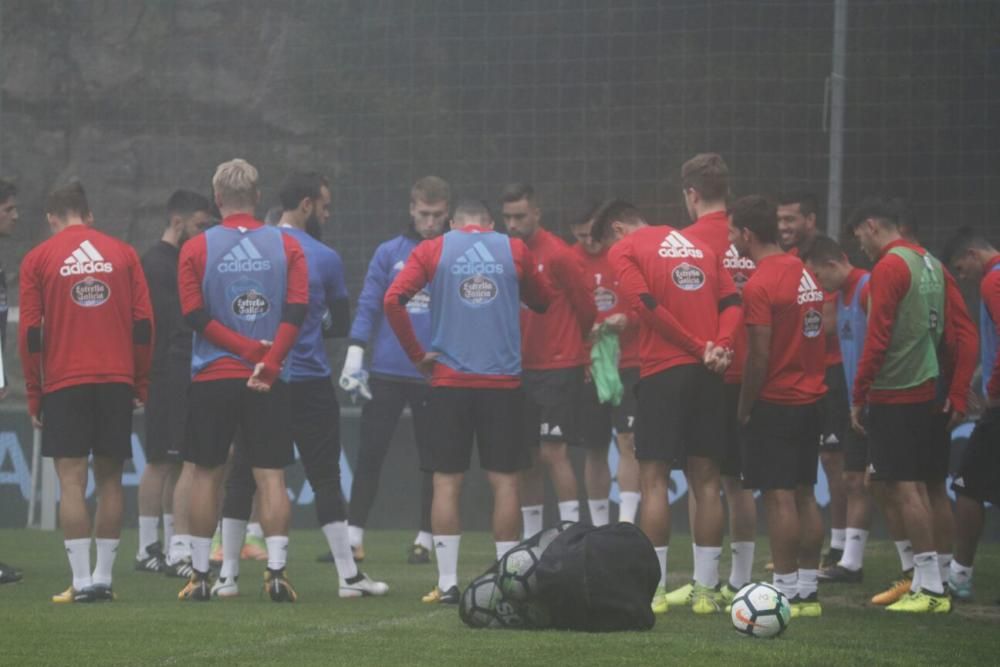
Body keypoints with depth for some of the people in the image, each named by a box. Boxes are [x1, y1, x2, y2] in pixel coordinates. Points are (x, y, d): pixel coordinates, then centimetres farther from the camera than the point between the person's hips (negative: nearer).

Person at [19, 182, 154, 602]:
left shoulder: (38, 259, 2)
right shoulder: (123, 254, 7)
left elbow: (29, 334, 0)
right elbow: (143, 324, 4)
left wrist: (34, 395, 6)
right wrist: (140, 385, 11)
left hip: (64, 382, -2)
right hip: (116, 380, 2)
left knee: (71, 480, -3)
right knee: (109, 478, 8)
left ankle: (81, 582, -10)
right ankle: (103, 578, 8)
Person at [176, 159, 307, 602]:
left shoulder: (196, 249, -1)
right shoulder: (286, 247, 2)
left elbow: (195, 315, -7)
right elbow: (296, 311, -8)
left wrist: (248, 348, -9)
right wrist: (267, 361, -11)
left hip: (212, 378, 0)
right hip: (268, 382, 0)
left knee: (206, 474, 9)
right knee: (270, 476, 1)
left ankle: (200, 576, 11)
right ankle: (276, 572, -9)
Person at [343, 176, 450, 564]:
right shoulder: (390, 253, 4)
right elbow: (368, 306, 3)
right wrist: (355, 354, -6)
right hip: (387, 372, 1)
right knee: (370, 455, 0)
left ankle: (426, 538, 15)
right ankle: (354, 536, 4)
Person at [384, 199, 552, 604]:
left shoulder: (432, 251, 3)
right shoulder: (515, 251, 6)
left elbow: (392, 300, -6)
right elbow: (542, 301, 17)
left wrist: (416, 354, 2)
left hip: (449, 379, 0)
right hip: (503, 380, 0)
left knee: (447, 482, 3)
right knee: (504, 480, 5)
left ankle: (447, 584, 0)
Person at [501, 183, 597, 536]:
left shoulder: (557, 254, -11)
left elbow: (586, 307, -2)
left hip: (558, 368, -6)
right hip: (523, 370, 6)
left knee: (552, 452, -13)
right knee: (527, 459, 8)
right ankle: (530, 542, 14)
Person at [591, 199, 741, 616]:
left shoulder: (625, 250, 1)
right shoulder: (700, 247, 17)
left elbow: (647, 305, -12)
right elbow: (731, 301, 7)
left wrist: (699, 347, -8)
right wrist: (719, 346, -6)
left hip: (662, 371, -5)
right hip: (706, 375, 5)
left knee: (654, 478, -1)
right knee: (706, 479, 8)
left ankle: (652, 589, -4)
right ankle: (706, 590, 7)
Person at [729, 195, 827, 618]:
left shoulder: (760, 285, -16)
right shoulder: (804, 273, 11)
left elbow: (759, 355, -17)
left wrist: (744, 407, -9)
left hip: (775, 404, -8)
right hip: (810, 399, 8)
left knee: (779, 496, -5)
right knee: (804, 493, 11)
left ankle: (787, 592, -6)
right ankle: (808, 589, 12)